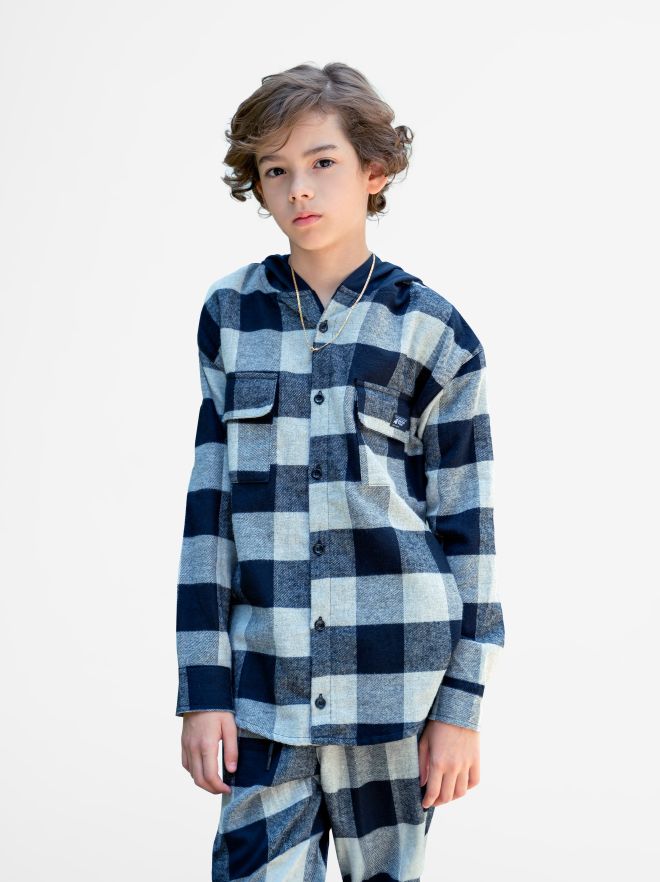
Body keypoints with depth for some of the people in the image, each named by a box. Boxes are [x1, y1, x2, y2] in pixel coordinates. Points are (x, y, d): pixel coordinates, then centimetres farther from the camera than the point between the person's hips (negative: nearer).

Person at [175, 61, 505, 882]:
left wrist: (461, 703, -2)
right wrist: (203, 689, 1)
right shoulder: (231, 313, 4)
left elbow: (466, 522, 1)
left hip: (397, 683, -1)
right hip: (266, 684, 1)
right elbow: (210, 500, 5)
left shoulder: (433, 334, -1)